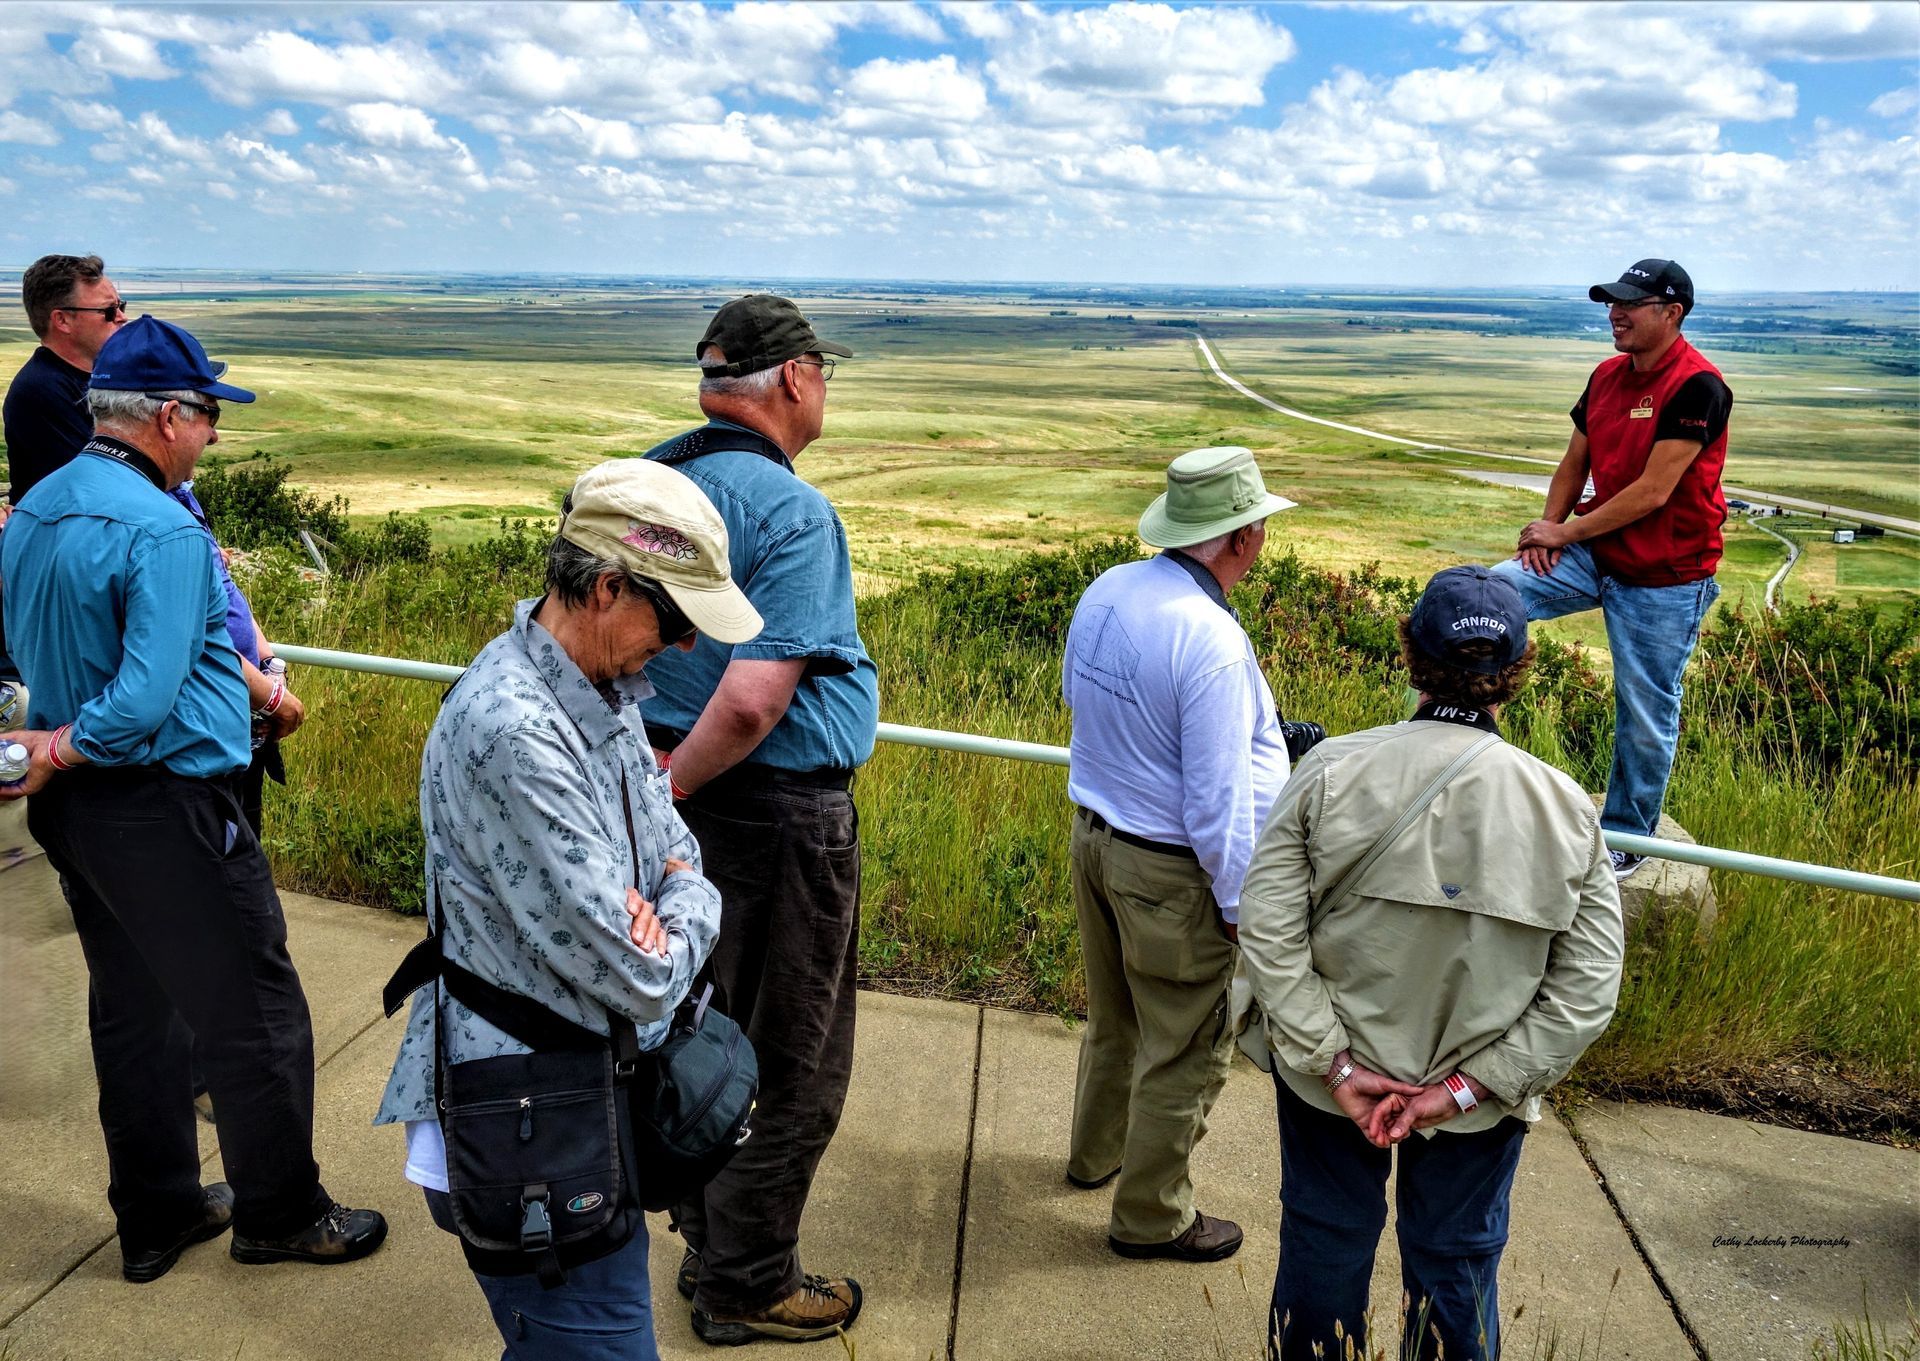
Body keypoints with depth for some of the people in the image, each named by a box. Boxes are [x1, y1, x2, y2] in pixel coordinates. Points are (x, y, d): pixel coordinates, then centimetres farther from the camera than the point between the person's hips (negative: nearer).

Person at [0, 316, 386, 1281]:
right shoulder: (162, 530, -21)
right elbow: (146, 699, -27)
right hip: (167, 814, -9)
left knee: (134, 1012, 20)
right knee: (255, 1017, 6)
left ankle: (157, 1216, 33)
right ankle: (278, 1215, 22)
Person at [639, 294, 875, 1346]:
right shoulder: (791, 514, -22)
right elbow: (753, 701, -30)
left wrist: (656, 769, 10)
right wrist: (674, 787, -14)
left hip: (695, 803, 9)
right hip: (780, 814, -9)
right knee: (793, 1065, 10)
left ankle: (710, 1246, 42)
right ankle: (748, 1289, 26)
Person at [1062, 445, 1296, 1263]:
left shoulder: (1105, 591, -3)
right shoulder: (1211, 640, -28)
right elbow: (1218, 804, -24)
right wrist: (1241, 904, -12)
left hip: (1094, 835, 9)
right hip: (1174, 871, -8)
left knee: (1114, 1017, 28)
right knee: (1184, 1050, 11)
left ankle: (1097, 1152, 49)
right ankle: (1152, 1216, 28)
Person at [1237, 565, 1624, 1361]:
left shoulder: (1332, 770, -18)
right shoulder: (1566, 810, -15)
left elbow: (1268, 927, -19)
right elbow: (1586, 990, -14)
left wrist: (1336, 1065, -14)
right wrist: (1469, 1087, -13)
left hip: (1331, 1074, 0)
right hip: (1480, 1100, 0)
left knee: (1324, 1244, 22)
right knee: (1457, 1264, 22)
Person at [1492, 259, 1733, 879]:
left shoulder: (1697, 386, -17)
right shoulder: (1606, 377, 6)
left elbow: (1654, 491, -21)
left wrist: (1566, 532, -13)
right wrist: (1547, 527, -4)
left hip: (1663, 579, -7)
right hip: (1593, 556, 7)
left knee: (1645, 715, 4)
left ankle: (1627, 836, 22)